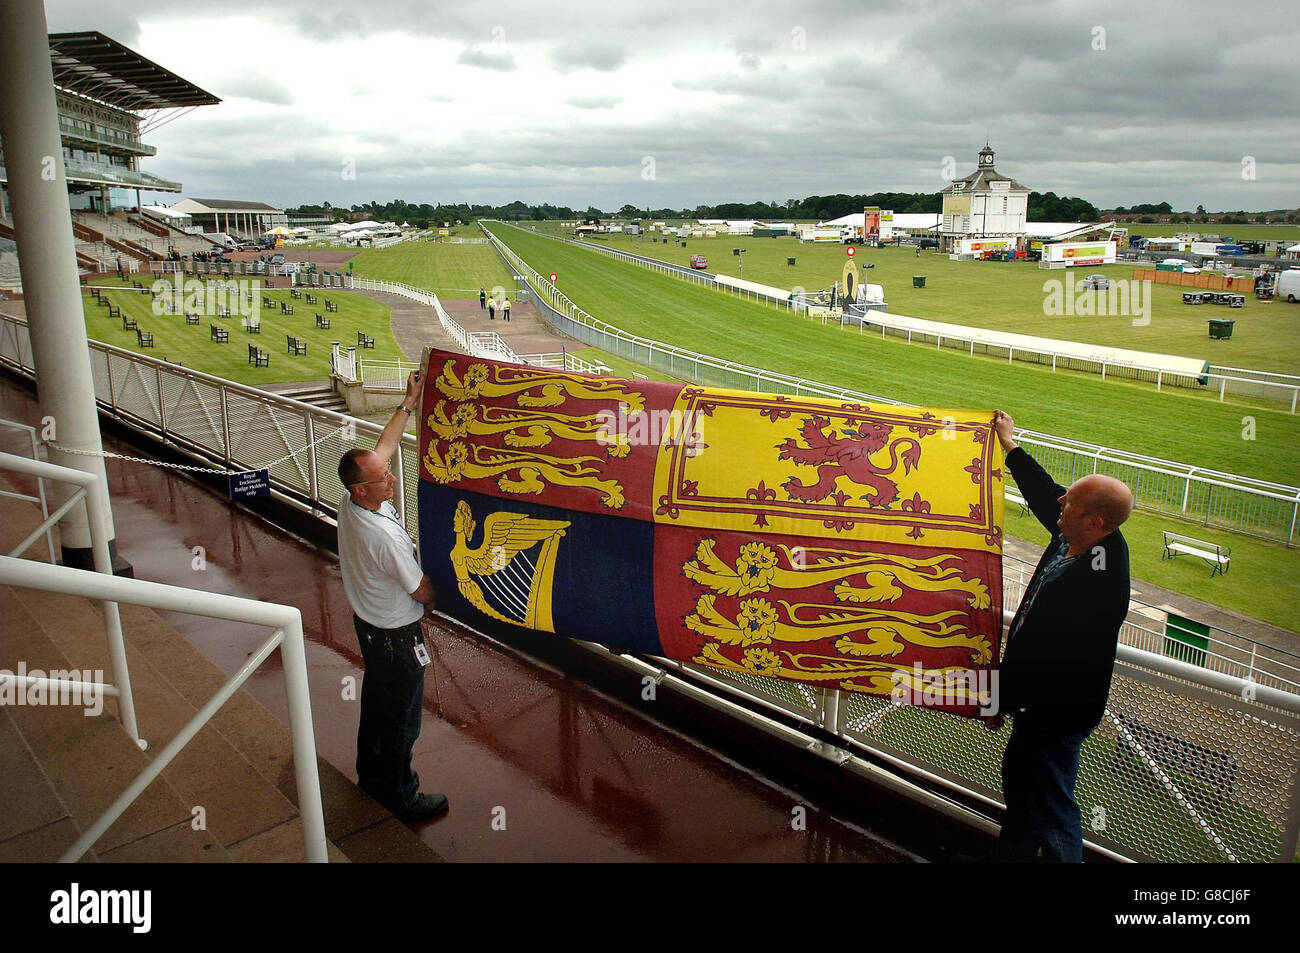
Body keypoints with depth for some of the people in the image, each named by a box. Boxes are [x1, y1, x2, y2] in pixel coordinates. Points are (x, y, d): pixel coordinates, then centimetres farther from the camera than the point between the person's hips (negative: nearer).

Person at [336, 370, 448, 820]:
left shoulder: (348, 503, -12)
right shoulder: (385, 536, -36)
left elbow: (382, 447, 3)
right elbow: (421, 590, -21)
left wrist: (409, 405, 6)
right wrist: (431, 602, 3)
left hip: (367, 623, 9)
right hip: (396, 635, -9)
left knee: (376, 698, 27)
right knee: (401, 716, 10)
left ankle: (371, 774, 47)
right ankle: (400, 795, 28)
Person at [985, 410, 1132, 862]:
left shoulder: (1089, 586, -36)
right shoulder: (1094, 543, -8)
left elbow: (1033, 657, -28)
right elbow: (1044, 495, 10)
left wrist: (1000, 703, -13)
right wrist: (1010, 445, 19)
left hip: (1056, 714, -10)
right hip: (1044, 702, 10)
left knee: (1050, 807, 6)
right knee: (1017, 777, 27)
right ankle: (1010, 855, 47)